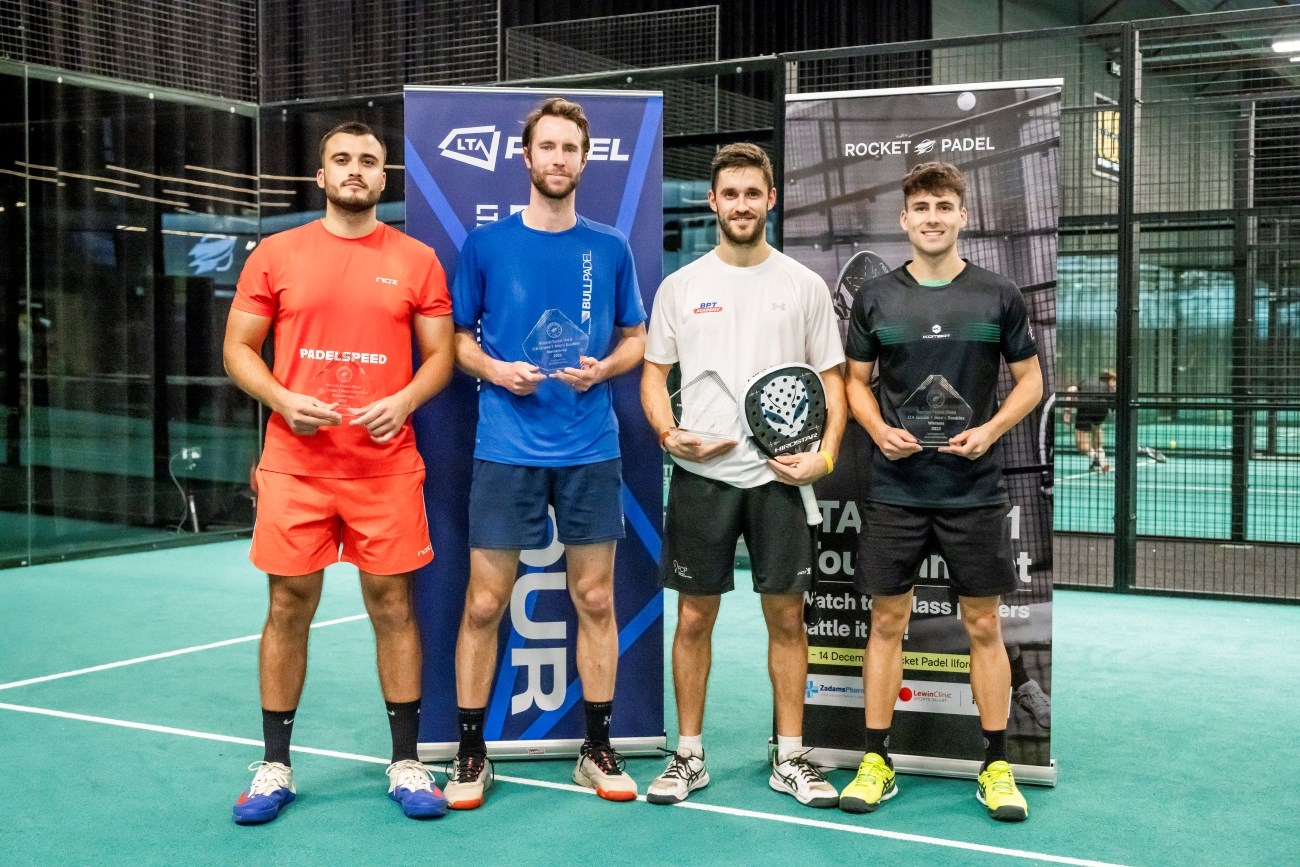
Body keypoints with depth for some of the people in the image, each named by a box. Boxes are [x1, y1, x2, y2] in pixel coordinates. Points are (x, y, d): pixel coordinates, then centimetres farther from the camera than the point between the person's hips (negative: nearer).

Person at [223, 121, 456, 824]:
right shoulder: (276, 255, 6)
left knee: (393, 607, 4)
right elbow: (238, 348, 7)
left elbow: (440, 356, 8)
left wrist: (404, 401, -11)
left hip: (387, 468, 0)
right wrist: (282, 400, -10)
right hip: (294, 466, 0)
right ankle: (275, 767, 18)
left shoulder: (416, 260, 6)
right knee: (289, 608, 5)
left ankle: (406, 764, 16)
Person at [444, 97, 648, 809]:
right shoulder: (486, 243, 3)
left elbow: (636, 338, 12)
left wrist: (604, 366, -8)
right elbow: (458, 338, 8)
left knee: (596, 599, 7)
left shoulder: (609, 248, 7)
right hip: (506, 449, -1)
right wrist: (495, 369, -11)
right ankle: (470, 755, 15)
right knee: (484, 603, 0)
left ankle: (597, 750, 20)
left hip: (591, 450, 2)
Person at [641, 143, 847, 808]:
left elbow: (832, 379, 6)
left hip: (780, 477, 0)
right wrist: (669, 433, -10)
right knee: (694, 616, 5)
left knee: (786, 615, 4)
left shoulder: (804, 285, 4)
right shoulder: (680, 286, 6)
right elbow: (653, 374, 9)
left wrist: (824, 455, -8)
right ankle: (688, 756, 18)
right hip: (701, 476, 0)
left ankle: (790, 759, 16)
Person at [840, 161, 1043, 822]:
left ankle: (996, 767, 16)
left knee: (983, 627, 5)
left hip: (975, 489, 0)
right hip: (895, 489, 1)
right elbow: (856, 381, 10)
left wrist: (991, 429, -10)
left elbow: (1030, 379, 6)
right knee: (887, 623, 5)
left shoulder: (998, 296, 1)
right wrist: (880, 430, -8)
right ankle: (877, 763, 15)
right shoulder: (875, 297, 3)